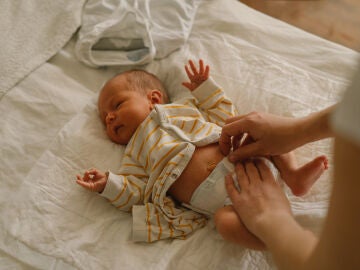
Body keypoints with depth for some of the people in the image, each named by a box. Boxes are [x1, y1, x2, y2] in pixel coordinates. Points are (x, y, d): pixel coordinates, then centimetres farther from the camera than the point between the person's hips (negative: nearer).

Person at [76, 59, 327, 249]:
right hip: (217, 198, -4)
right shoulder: (134, 153, 17)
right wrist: (108, 183, -7)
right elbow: (134, 192, 7)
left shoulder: (182, 108, 21)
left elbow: (224, 115, 24)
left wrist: (204, 87, 20)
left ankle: (293, 174, -15)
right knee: (225, 220, -34)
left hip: (242, 158, 4)